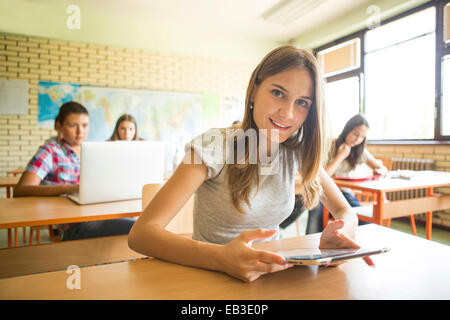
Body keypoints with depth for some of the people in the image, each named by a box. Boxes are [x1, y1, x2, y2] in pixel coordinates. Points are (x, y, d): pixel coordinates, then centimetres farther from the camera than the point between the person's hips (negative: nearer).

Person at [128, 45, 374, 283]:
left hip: (270, 274, 4)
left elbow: (346, 212, 3)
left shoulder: (297, 153, -2)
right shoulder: (214, 146, -16)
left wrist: (338, 233, -21)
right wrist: (220, 258, -38)